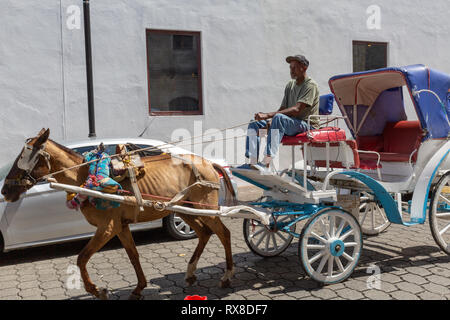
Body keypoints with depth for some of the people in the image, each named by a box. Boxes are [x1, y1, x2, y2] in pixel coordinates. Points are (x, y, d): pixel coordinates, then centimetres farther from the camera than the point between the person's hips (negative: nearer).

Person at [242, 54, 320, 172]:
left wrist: (268, 115, -29)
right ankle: (251, 161, -18)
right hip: (289, 124, 8)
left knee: (279, 118, -37)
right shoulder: (290, 85, 17)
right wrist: (271, 120, -10)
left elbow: (297, 109, -22)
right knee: (254, 123, -5)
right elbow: (283, 108, 14)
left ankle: (266, 162, -47)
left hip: (306, 124, -8)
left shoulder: (310, 85, -9)